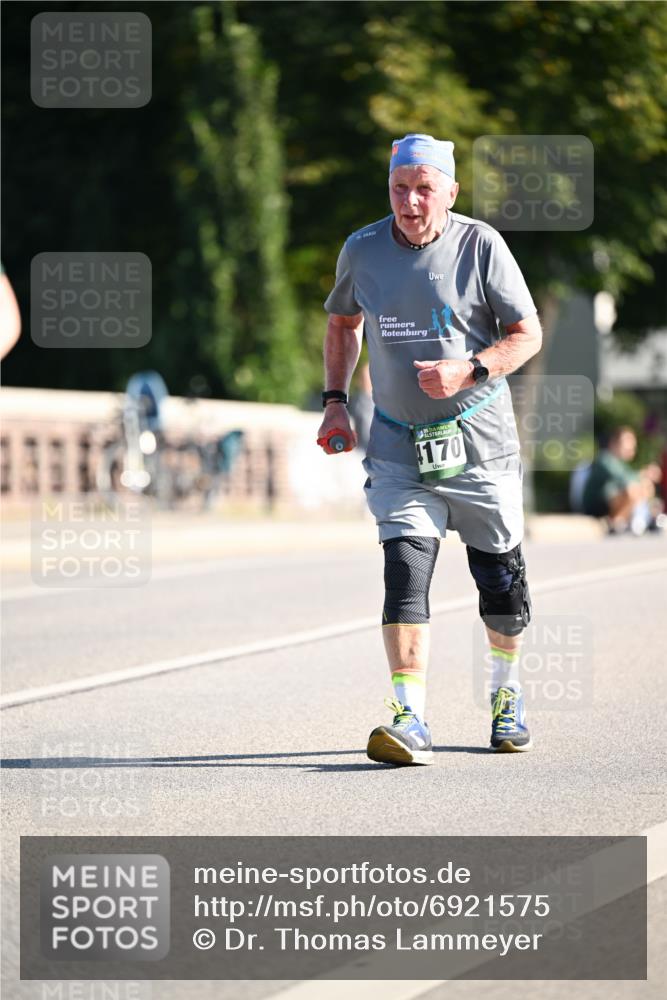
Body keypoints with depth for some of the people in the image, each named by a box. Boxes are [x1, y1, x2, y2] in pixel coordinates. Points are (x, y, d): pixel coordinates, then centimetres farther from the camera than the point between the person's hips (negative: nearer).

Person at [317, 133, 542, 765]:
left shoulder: (481, 245, -9)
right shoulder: (363, 250, 0)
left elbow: (528, 335, -6)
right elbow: (342, 323, 18)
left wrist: (467, 371, -22)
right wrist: (334, 399, 7)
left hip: (479, 441, -1)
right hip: (399, 446, 1)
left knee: (500, 580, 8)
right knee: (404, 570, -16)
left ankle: (505, 694, 34)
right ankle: (410, 721, -22)